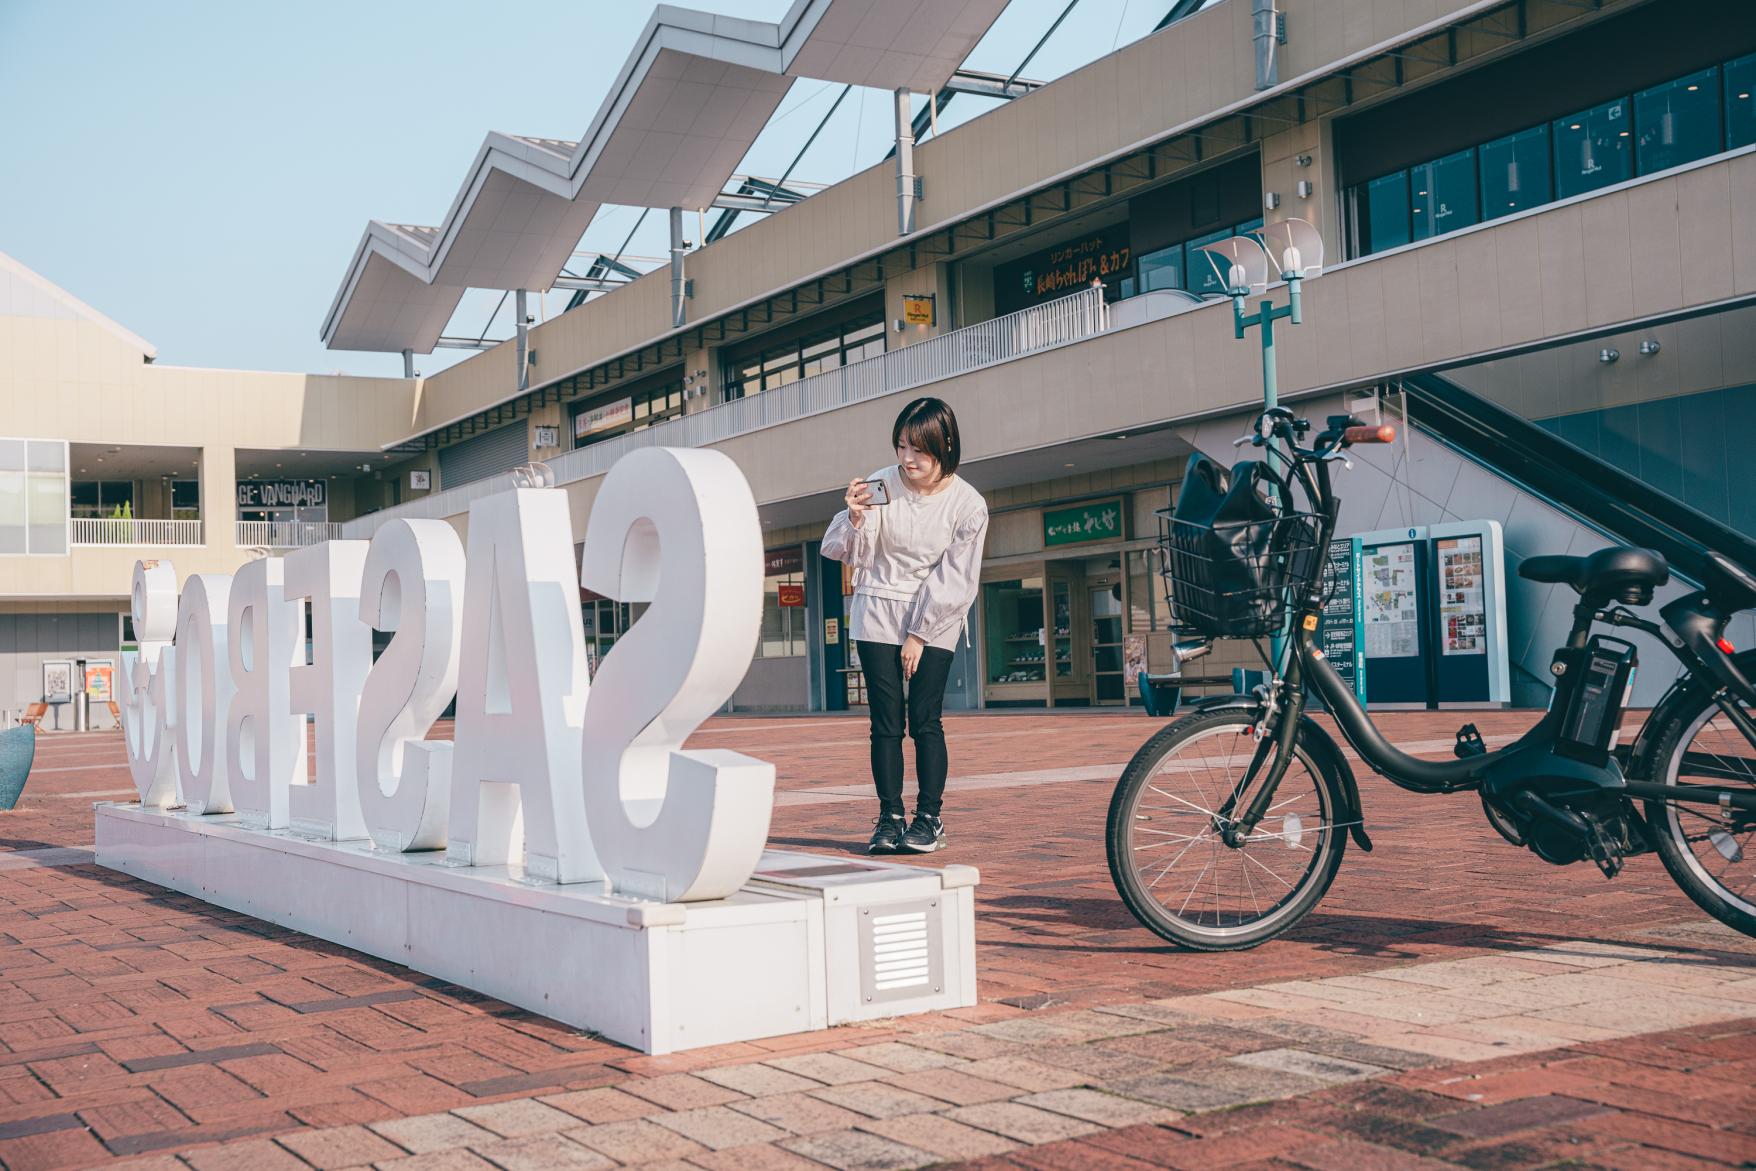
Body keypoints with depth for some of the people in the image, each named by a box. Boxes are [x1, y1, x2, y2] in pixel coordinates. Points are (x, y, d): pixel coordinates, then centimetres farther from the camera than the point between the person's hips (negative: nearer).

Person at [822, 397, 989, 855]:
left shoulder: (968, 504, -10)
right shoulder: (881, 486, -8)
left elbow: (955, 581, -6)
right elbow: (841, 552, -5)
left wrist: (919, 634, -8)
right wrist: (855, 518, -25)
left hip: (934, 619, -1)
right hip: (877, 612, 1)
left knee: (925, 720, -7)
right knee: (886, 722, -2)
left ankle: (929, 818, 2)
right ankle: (890, 818, 4)